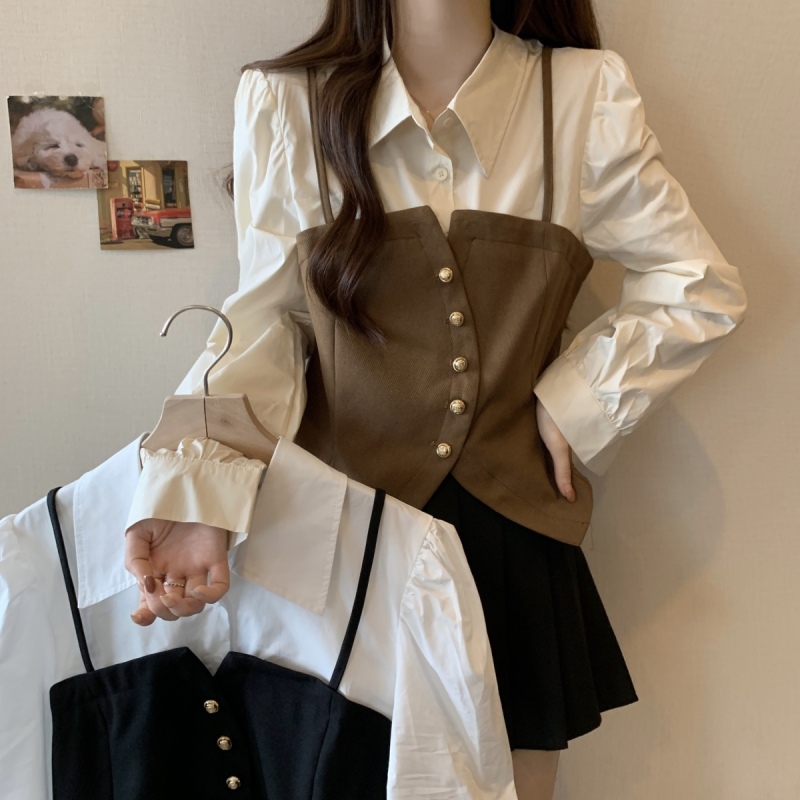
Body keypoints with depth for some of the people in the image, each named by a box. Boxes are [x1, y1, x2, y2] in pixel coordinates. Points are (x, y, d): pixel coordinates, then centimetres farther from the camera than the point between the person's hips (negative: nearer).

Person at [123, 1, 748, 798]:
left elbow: (701, 288, 5)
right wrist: (194, 493, -21)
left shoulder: (585, 95, -3)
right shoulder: (283, 101, -5)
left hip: (511, 534, 2)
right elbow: (266, 323, -7)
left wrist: (579, 401, -3)